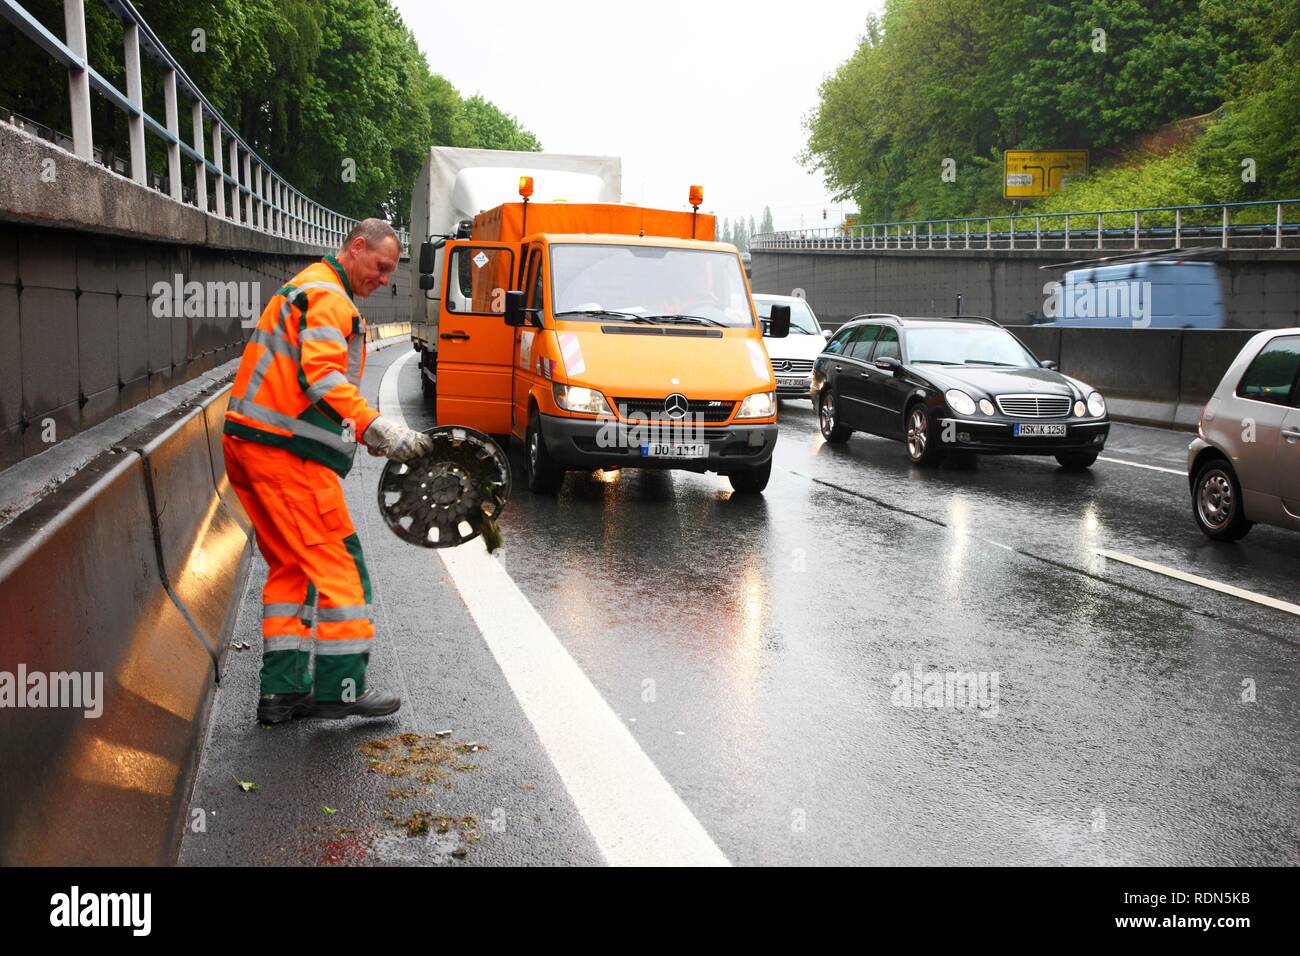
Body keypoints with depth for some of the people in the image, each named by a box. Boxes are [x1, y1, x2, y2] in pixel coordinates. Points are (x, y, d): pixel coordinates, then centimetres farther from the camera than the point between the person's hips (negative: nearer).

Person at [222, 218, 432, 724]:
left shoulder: (305, 289, 26)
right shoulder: (327, 296, -8)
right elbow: (322, 378, -23)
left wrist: (366, 435, 19)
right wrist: (381, 430, -31)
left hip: (248, 443, 11)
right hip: (286, 452, -10)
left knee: (290, 567, 13)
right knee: (336, 563, -5)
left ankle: (281, 690, 16)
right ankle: (339, 687, -1)